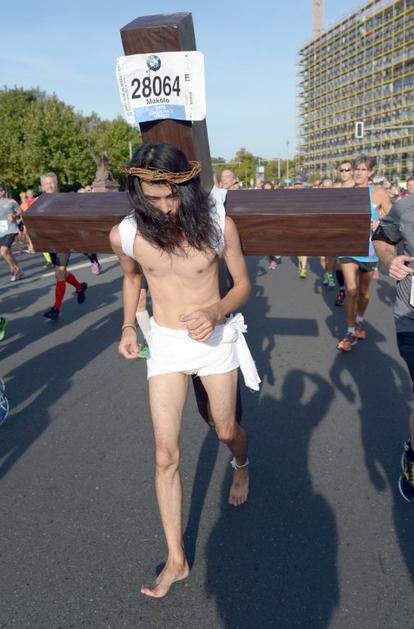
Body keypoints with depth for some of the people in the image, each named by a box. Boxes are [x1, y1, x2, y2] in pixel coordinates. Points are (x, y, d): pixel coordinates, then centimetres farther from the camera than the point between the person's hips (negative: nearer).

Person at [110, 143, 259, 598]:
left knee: (226, 431, 18)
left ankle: (242, 465, 58)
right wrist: (128, 325, 0)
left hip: (216, 337, -1)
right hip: (165, 343, 1)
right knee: (165, 456, 1)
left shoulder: (218, 224, -20)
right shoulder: (125, 235, -15)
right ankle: (176, 560, 18)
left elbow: (242, 283, -7)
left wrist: (216, 311, -26)